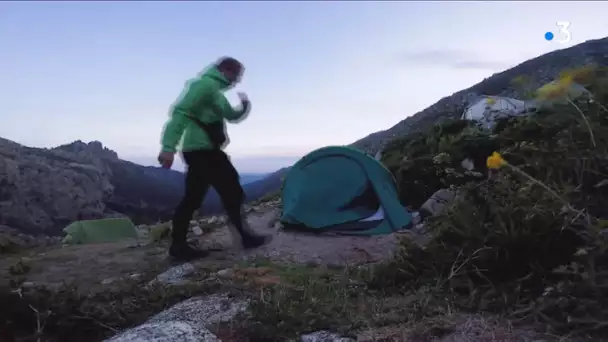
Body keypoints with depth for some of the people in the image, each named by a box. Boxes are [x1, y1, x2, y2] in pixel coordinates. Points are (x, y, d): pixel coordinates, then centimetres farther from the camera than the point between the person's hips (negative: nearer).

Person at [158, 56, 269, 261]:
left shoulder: (215, 91, 21)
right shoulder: (206, 84, -11)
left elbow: (230, 116, 34)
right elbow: (181, 111, -22)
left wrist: (244, 107, 12)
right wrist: (169, 147, -30)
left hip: (199, 150, 10)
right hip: (203, 150, -10)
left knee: (192, 198, 8)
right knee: (231, 191, -2)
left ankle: (178, 246, 11)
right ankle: (245, 236, 8)